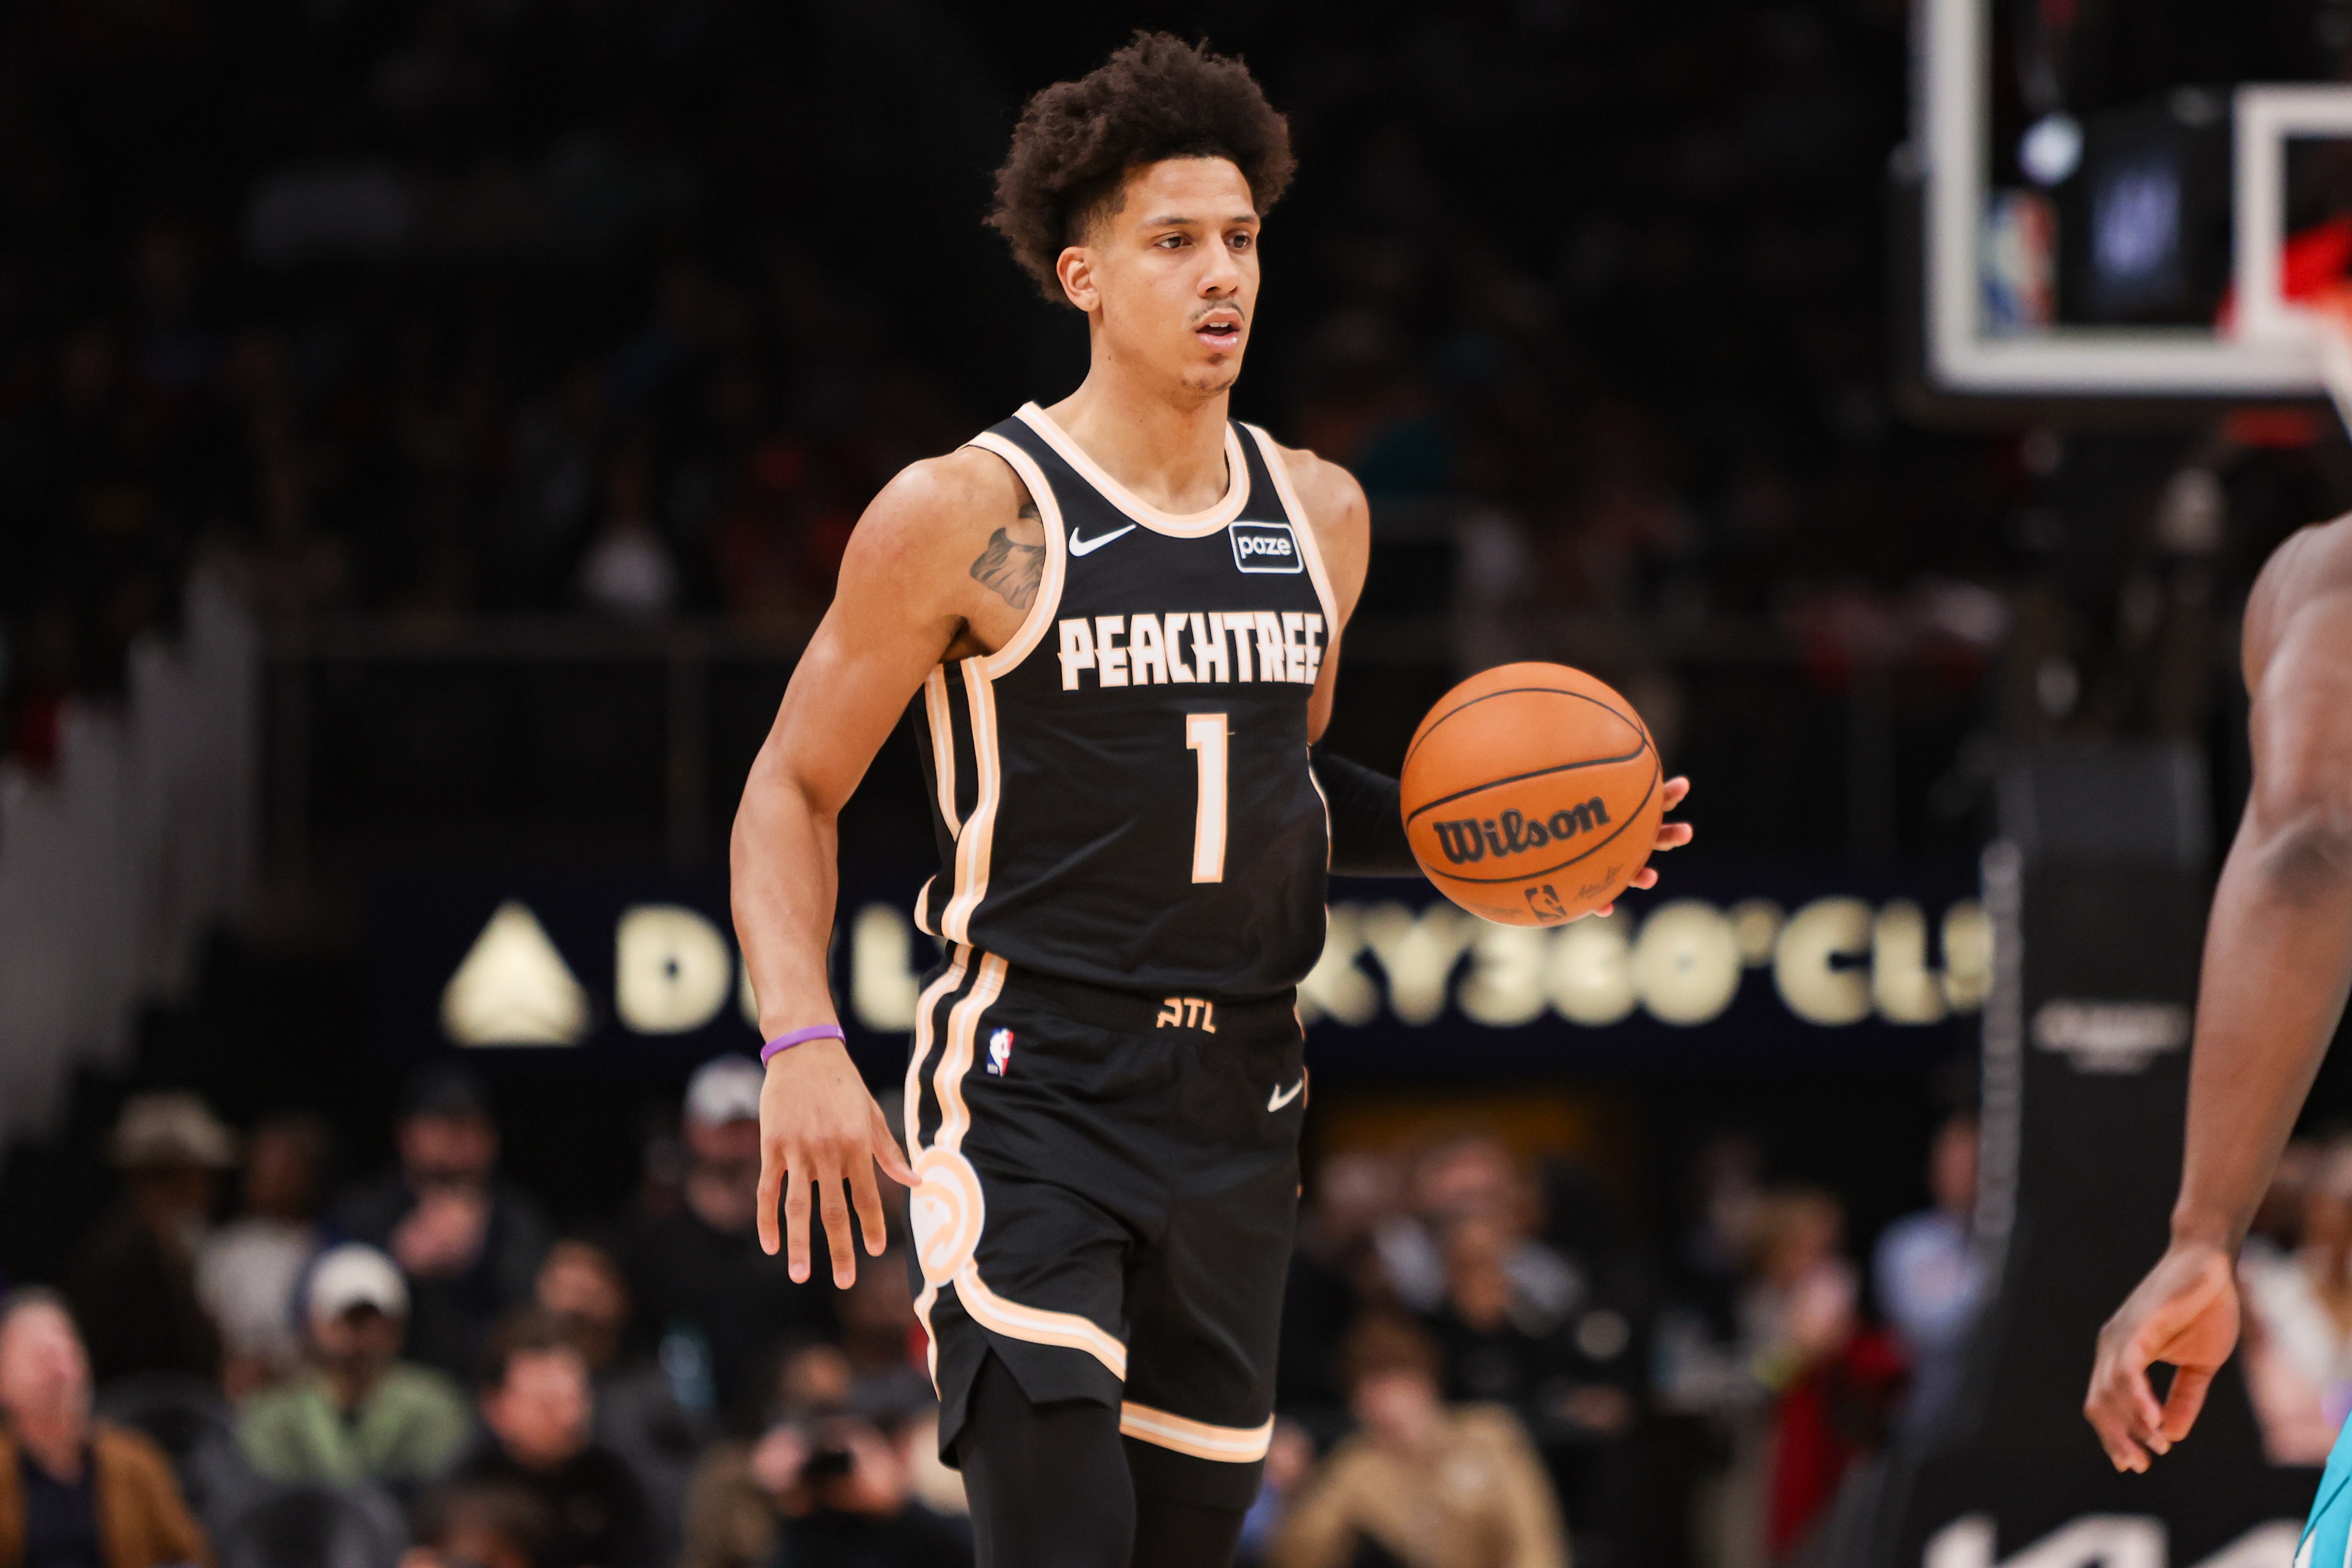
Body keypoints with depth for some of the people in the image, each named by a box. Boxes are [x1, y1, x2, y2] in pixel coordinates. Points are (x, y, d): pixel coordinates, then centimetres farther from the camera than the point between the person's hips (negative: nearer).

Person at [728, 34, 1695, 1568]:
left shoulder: (1319, 514, 11)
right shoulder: (971, 515, -7)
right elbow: (792, 793, -2)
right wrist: (802, 1042, -17)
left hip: (1239, 1096, 6)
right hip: (1031, 1091, -6)